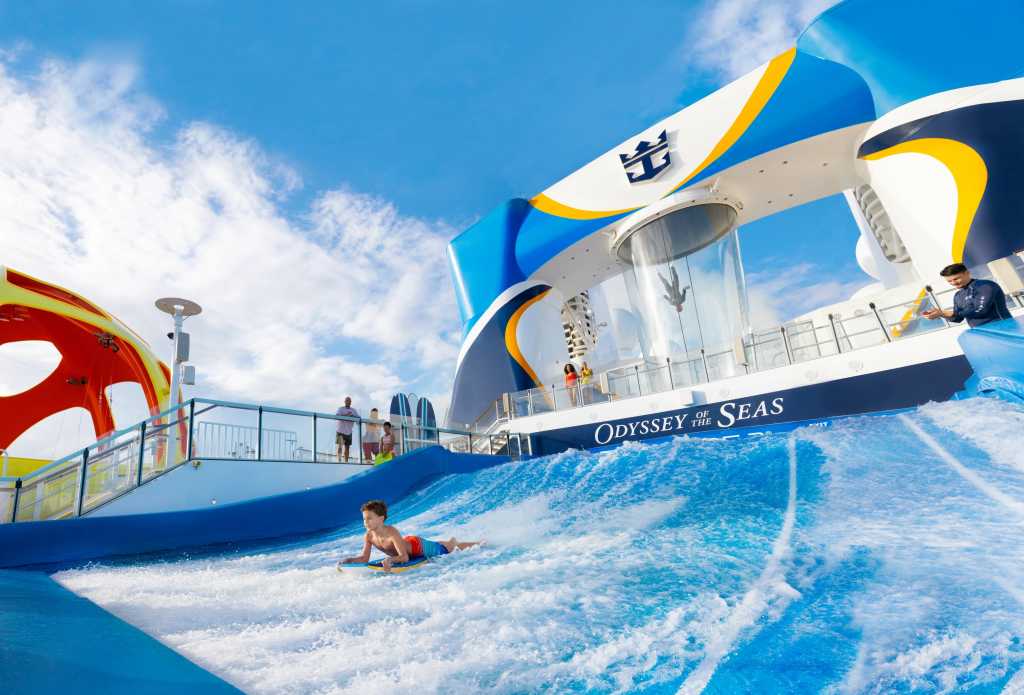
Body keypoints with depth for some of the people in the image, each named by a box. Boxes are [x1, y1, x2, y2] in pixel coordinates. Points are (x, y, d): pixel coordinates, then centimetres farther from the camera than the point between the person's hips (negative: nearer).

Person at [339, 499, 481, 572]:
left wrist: (390, 559, -61)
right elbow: (364, 558, -16)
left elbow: (404, 557, -43)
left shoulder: (392, 533, -41)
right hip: (407, 543, 6)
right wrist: (350, 560, -34)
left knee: (449, 549, 15)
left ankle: (479, 543, 39)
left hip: (419, 547, -6)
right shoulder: (369, 536, -22)